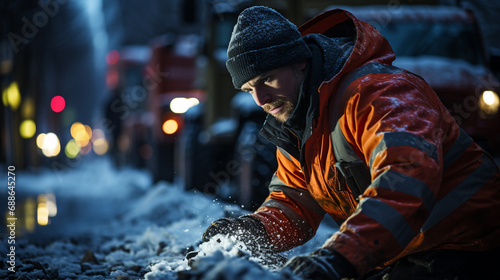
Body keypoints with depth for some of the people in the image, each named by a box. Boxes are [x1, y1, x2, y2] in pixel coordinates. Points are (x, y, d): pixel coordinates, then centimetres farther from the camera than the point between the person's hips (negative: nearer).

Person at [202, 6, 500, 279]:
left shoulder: (376, 91, -24)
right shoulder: (295, 127, 6)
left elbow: (407, 179, -39)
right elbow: (294, 205, 12)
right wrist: (251, 229, -11)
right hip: (396, 255, 8)